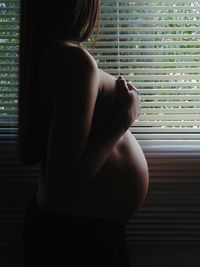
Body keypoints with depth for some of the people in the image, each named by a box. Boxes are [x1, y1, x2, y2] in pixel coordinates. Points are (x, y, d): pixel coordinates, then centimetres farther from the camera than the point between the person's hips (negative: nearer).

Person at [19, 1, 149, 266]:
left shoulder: (47, 53, 2)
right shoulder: (75, 59, -24)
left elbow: (29, 154, 10)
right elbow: (64, 178, -28)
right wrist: (125, 117, -19)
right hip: (80, 235, -9)